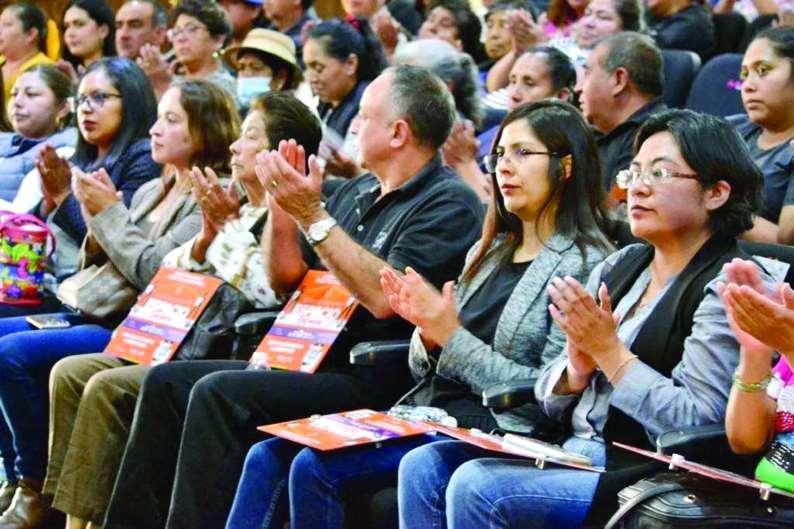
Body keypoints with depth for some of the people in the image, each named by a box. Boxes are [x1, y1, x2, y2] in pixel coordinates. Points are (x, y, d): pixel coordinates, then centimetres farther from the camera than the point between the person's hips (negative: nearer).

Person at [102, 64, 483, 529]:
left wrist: (312, 216, -21)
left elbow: (386, 298, -24)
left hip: (377, 381, -9)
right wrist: (282, 202, 2)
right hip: (316, 360, 10)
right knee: (167, 381, 1)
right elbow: (286, 278, 18)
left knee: (220, 393, -26)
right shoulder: (359, 192, 17)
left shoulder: (449, 204, -10)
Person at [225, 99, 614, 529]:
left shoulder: (583, 264, -6)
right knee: (268, 455, -7)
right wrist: (428, 334, -6)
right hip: (429, 411, 8)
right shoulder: (489, 252, 18)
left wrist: (452, 337, -15)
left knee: (315, 466, -23)